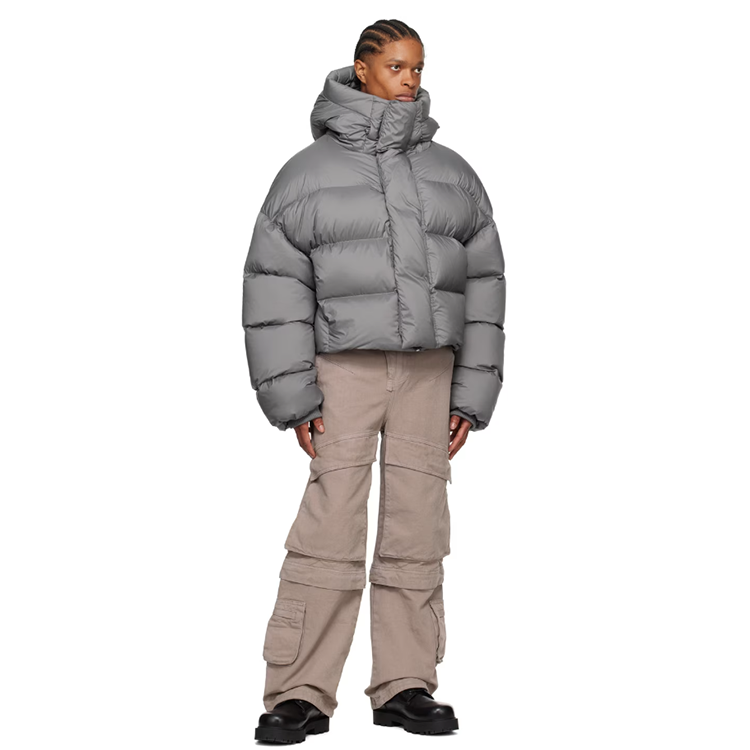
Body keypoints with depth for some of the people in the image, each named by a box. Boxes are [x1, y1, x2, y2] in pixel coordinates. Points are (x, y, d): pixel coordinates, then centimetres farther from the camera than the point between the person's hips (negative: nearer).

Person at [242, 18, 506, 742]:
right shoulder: (307, 173, 2)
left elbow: (482, 283, 12)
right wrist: (292, 397, -7)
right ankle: (300, 692, -3)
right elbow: (275, 287, 0)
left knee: (417, 526, 3)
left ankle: (405, 686, 12)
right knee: (330, 527, -9)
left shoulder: (452, 173, 12)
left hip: (429, 370, 3)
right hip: (343, 365, -3)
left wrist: (472, 395, 6)